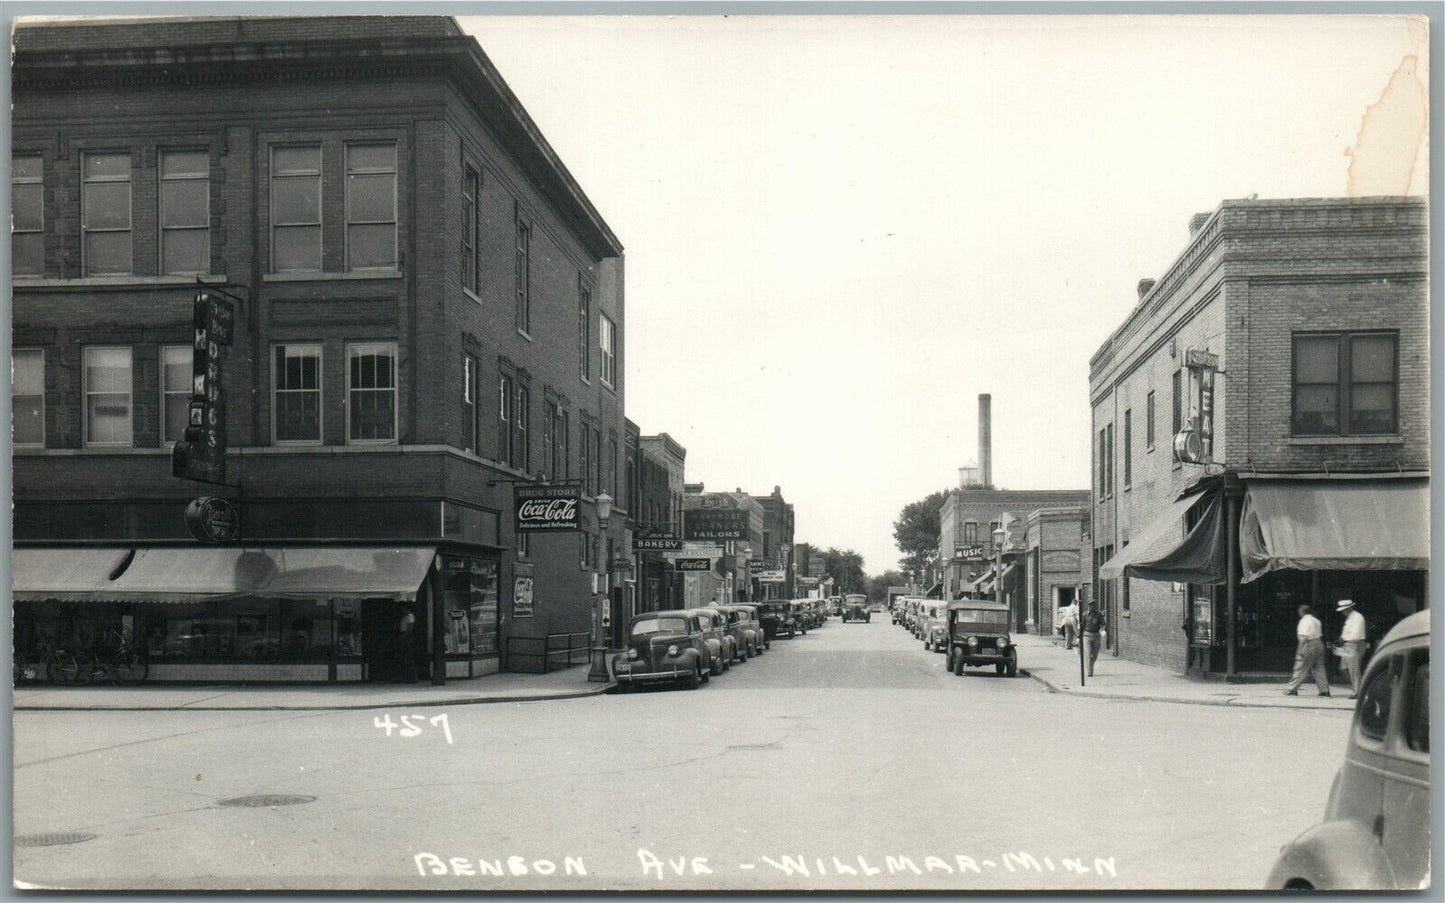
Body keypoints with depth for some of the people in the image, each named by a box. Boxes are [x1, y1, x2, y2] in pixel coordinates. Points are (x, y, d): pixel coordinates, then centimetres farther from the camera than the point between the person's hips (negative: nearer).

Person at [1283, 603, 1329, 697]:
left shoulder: (1305, 621, -11)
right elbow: (1320, 635, 17)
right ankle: (1324, 690, 9)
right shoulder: (1316, 620, 16)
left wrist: (1301, 648, -19)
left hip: (1308, 645, -8)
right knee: (1319, 668, 11)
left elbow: (1304, 636, -19)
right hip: (1319, 643, 8)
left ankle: (1293, 689, -1)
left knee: (1300, 669, -4)